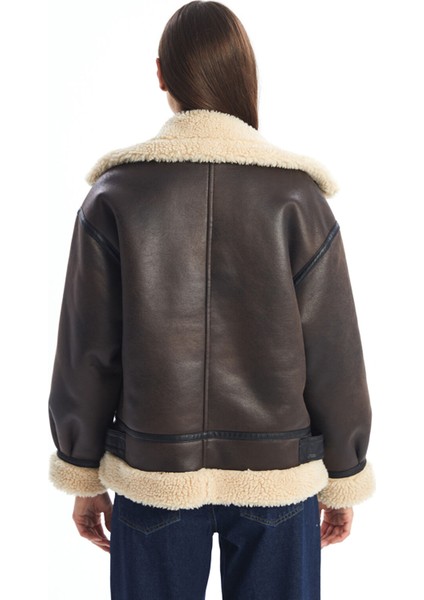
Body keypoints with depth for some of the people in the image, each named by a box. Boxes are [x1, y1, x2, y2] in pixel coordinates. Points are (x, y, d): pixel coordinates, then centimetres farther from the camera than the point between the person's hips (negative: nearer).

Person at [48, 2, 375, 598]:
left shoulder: (114, 195, -7)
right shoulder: (297, 196, -8)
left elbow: (86, 353, -4)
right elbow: (334, 357, -6)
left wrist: (84, 475, 7)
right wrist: (344, 478, 6)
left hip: (153, 474, 1)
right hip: (278, 475, 0)